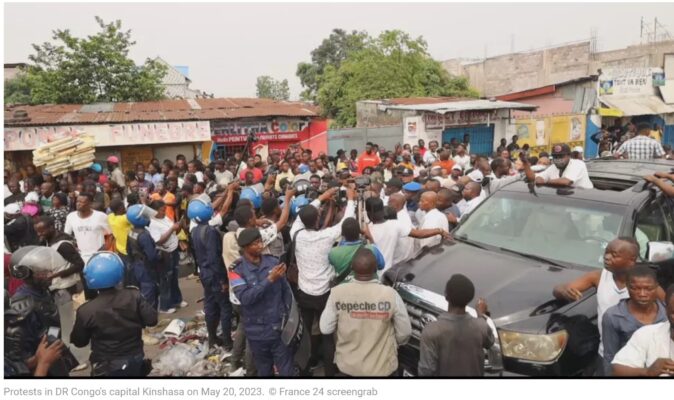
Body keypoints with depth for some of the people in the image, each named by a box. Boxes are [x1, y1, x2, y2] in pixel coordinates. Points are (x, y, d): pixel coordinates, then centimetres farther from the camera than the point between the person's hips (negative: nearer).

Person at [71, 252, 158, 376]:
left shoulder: (86, 310, -20)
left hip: (107, 368, -2)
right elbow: (152, 320, -12)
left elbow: (79, 342, -5)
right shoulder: (134, 295, -17)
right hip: (136, 361, 2)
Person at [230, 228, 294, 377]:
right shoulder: (237, 270, -11)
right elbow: (245, 298, -25)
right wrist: (270, 279, -29)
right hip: (257, 331, -1)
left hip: (280, 327, 1)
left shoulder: (273, 262, -5)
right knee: (264, 370, 19)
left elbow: (286, 291, 4)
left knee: (287, 370, 8)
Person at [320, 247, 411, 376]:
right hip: (382, 367, -1)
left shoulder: (337, 293, -19)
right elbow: (405, 333, -11)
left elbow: (325, 329, -10)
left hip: (347, 366, 1)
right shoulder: (390, 294, -22)